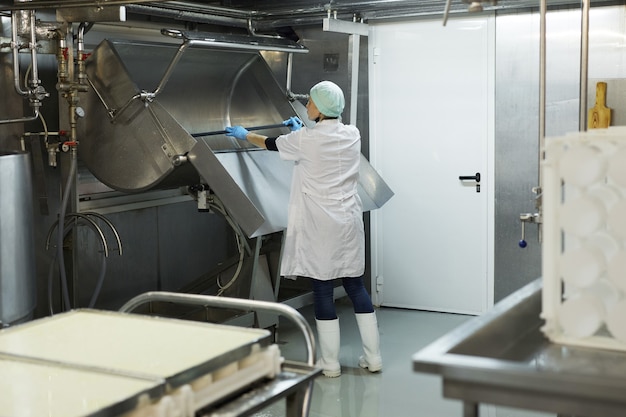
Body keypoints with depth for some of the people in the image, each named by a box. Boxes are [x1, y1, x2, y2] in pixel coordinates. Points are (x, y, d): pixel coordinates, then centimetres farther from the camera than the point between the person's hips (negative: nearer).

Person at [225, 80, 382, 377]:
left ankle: (330, 363, 10)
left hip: (320, 226, -5)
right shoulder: (352, 135, 3)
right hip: (349, 222, 6)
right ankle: (373, 357, 17)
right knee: (355, 285, 12)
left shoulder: (305, 140, -12)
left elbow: (272, 144, 7)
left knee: (322, 289, 3)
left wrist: (245, 135, 26)